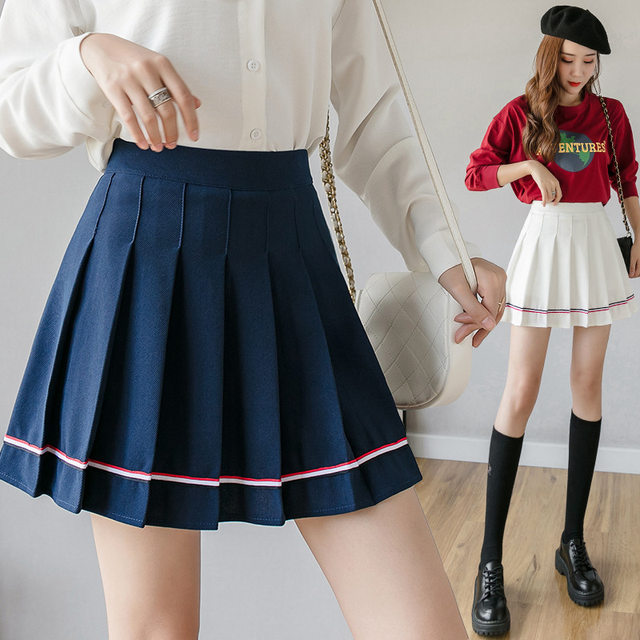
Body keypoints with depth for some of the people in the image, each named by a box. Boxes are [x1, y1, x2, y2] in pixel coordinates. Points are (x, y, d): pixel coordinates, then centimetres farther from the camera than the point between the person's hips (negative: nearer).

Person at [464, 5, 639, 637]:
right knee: (520, 394, -9)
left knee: (588, 385, 5)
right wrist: (529, 165, -12)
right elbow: (474, 173, 2)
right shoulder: (521, 112, 1)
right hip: (544, 241, -4)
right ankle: (490, 562, -4)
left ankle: (573, 543, 15)